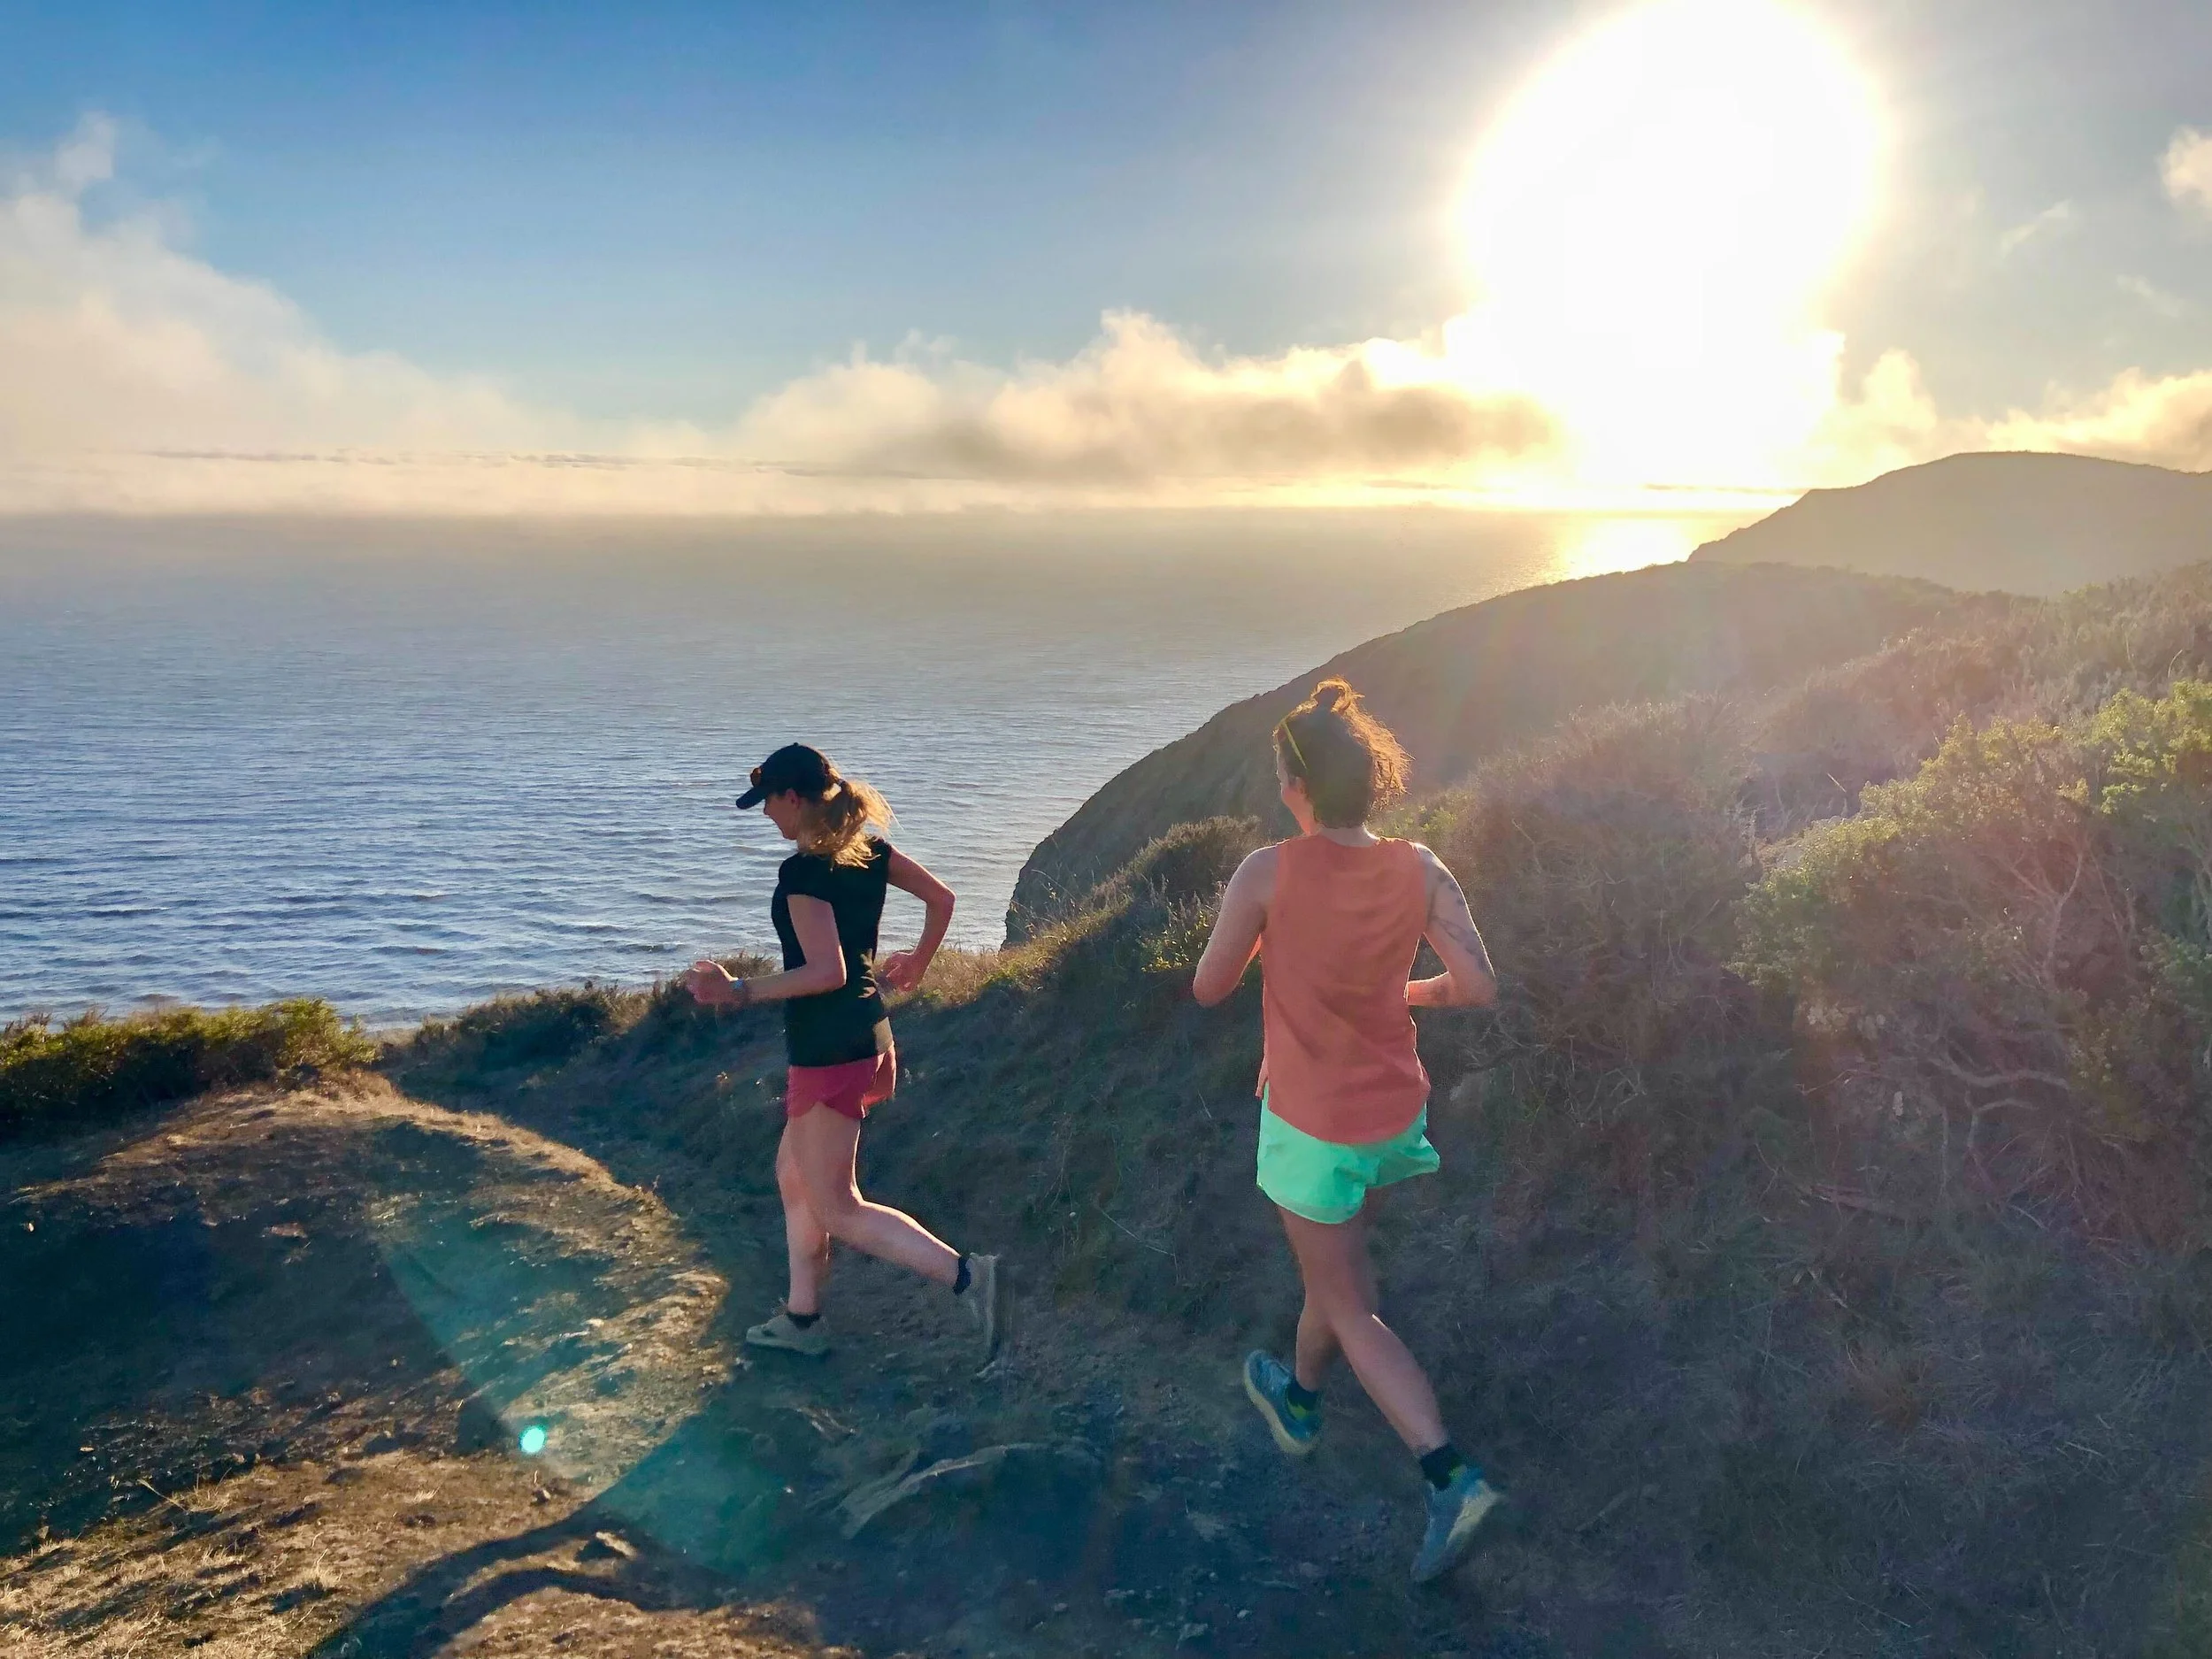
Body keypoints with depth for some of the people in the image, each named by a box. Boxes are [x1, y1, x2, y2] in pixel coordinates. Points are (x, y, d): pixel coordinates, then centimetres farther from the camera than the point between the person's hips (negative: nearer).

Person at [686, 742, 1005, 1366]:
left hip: (829, 1050, -9)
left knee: (838, 1210, -1)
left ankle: (967, 1276, -12)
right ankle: (802, 1318, 29)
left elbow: (827, 972, -26)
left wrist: (741, 991, -22)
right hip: (867, 1034, 9)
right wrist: (916, 964, 27)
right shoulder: (868, 850, 5)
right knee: (794, 1173, 22)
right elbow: (942, 898, 14)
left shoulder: (802, 872, -19)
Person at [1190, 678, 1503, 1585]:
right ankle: (1298, 1397, 50)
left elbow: (1208, 989, -11)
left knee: (1348, 1306, 8)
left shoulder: (1267, 873, -22)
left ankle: (1449, 1475, -2)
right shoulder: (1420, 871, -12)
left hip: (1311, 1126, -5)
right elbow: (1479, 986, -12)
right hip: (1395, 1117, 5)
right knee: (1337, 1266, 28)